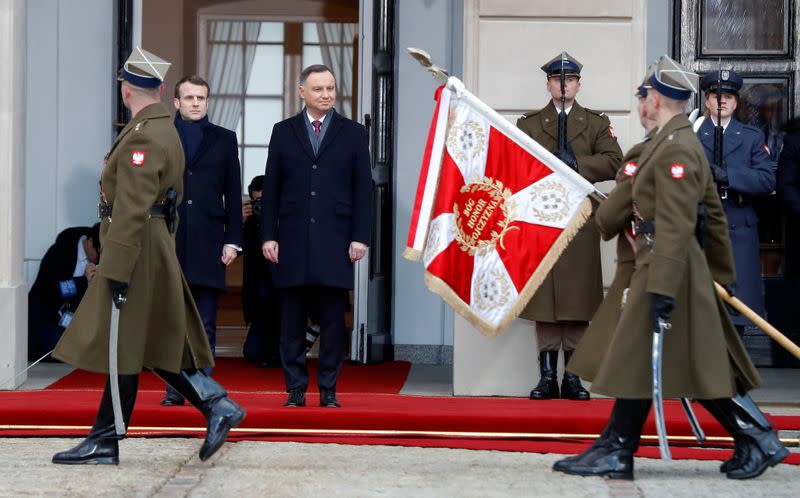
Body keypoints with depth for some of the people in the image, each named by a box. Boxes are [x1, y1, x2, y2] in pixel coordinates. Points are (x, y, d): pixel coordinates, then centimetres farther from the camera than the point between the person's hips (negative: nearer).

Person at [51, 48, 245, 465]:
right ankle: (216, 406, 9)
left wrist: (116, 271, -23)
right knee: (156, 346, 12)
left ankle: (105, 443, 5)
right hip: (156, 252, 10)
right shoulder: (166, 131, 15)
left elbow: (131, 211, -23)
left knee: (124, 351, -2)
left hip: (138, 256, -10)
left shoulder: (141, 137, -17)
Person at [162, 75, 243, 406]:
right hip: (169, 242, 0)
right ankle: (175, 389, 8)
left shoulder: (224, 139, 11)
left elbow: (233, 194, 8)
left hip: (208, 243, 0)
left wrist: (233, 240, 0)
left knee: (205, 326, 1)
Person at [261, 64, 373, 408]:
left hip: (335, 242, -1)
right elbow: (271, 189, 9)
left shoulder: (353, 133, 8)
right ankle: (296, 389, 10)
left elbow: (363, 189, 5)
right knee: (292, 321, 3)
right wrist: (268, 235, 1)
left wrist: (360, 237, -3)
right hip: (293, 241, 1)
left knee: (333, 321, 1)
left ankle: (329, 390, 8)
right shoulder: (283, 132, 10)